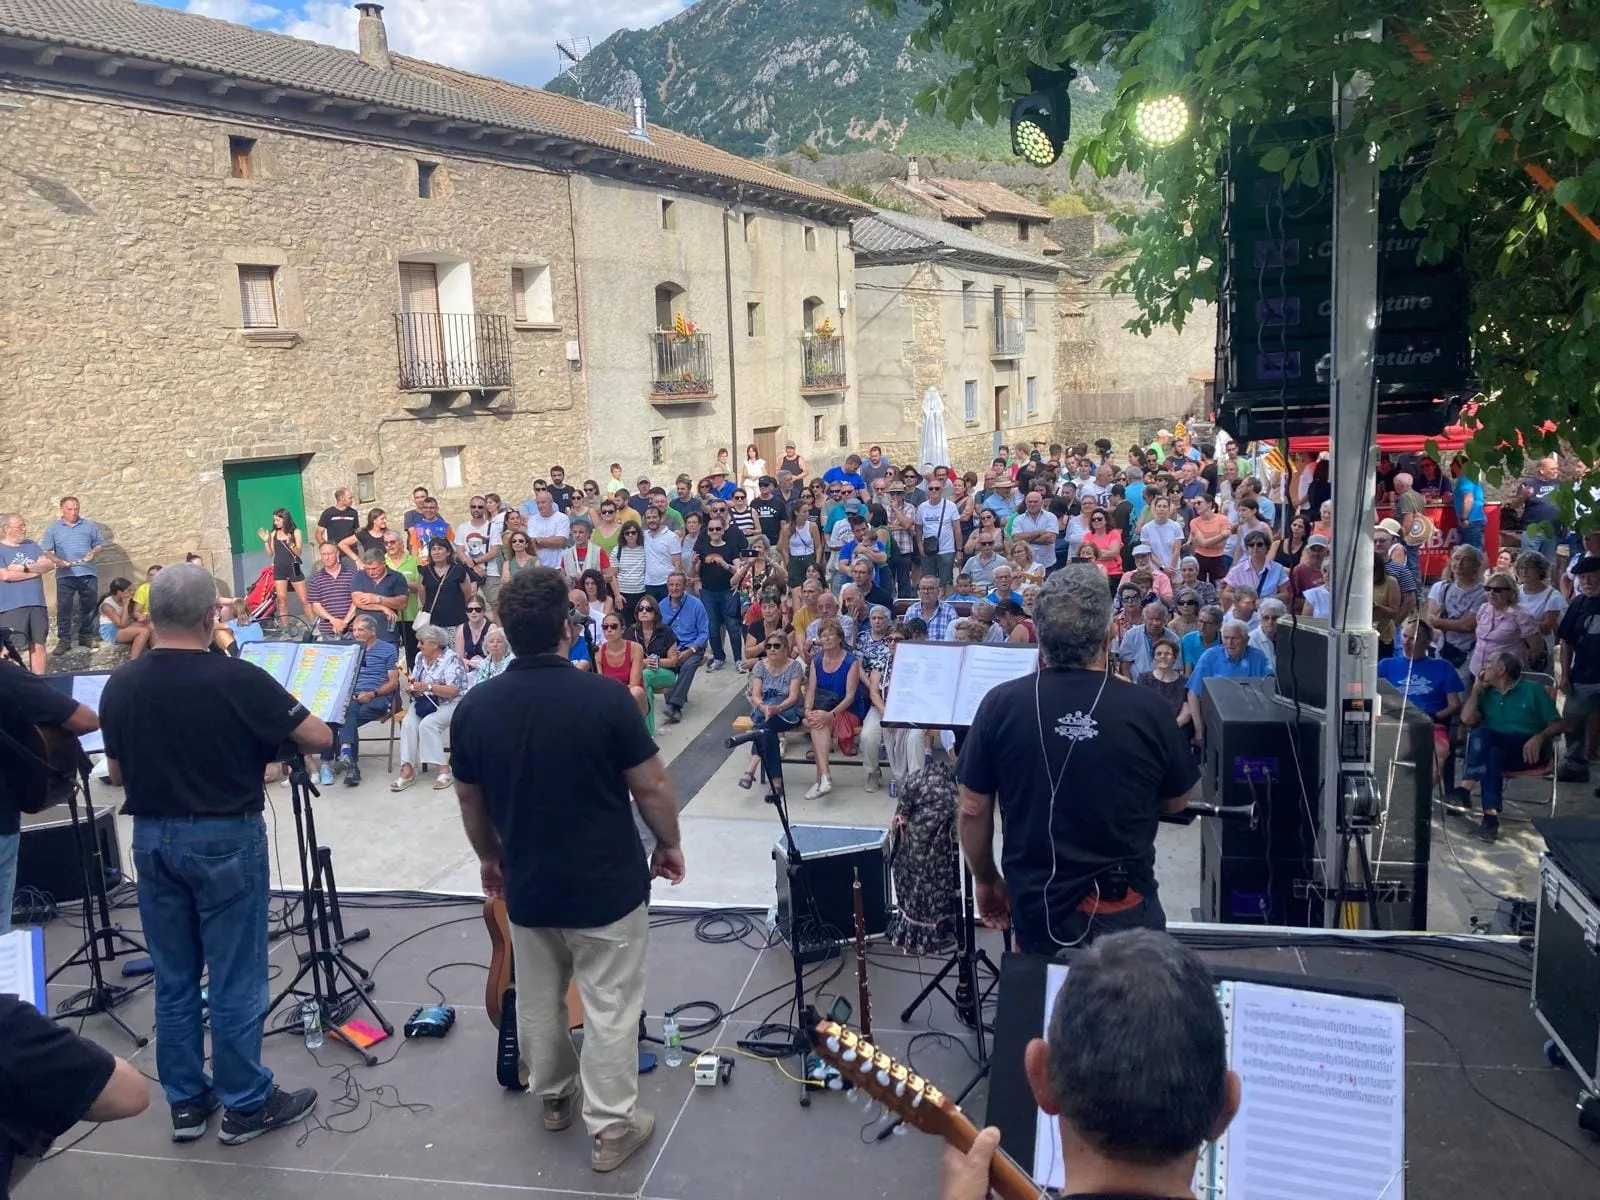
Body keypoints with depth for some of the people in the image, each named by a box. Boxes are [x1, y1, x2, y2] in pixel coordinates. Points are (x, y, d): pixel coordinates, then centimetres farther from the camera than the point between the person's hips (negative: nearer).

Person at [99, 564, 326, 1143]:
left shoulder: (119, 685, -3)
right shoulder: (237, 678, -17)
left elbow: (117, 775, 8)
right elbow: (319, 738, -12)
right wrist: (264, 742, 7)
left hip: (153, 838, 5)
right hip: (225, 839, -5)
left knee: (173, 980, 15)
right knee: (234, 980, 5)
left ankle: (186, 1103, 25)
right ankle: (245, 1104, 16)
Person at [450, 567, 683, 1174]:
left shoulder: (474, 707, -8)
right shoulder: (605, 696, -20)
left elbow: (470, 802, 5)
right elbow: (652, 787, -13)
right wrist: (670, 844, 4)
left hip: (527, 883, 4)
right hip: (607, 884, -4)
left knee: (537, 1001, 22)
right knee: (610, 1006, 9)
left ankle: (554, 1097, 41)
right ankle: (610, 1127, 17)